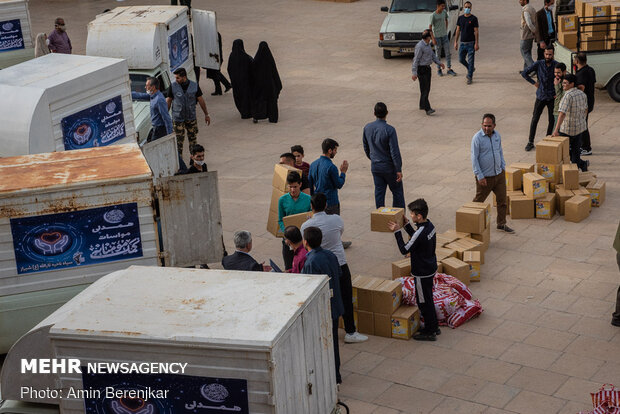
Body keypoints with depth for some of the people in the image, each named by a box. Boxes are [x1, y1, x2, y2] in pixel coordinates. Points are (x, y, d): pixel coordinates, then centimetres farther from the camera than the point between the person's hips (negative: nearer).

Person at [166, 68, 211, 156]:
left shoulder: (194, 86, -8)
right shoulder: (173, 86, -11)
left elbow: (201, 100, 2)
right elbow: (168, 101, 0)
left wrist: (206, 114, 8)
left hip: (191, 118, 2)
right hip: (177, 118, -2)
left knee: (192, 138, 12)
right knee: (179, 139, 0)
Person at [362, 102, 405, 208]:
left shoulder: (367, 128, -3)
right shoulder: (389, 130, -20)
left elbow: (365, 147, 10)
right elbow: (394, 151, -19)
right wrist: (399, 170, -14)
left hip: (375, 167, 5)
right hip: (389, 167, -4)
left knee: (379, 192, 11)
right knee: (397, 192, 9)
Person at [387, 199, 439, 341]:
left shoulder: (421, 232, -29)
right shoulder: (429, 225, 0)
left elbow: (404, 250, -22)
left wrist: (397, 231, -18)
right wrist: (407, 225, 15)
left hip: (422, 273, -10)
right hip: (430, 269, 10)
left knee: (424, 301, 4)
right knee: (427, 299, 22)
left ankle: (430, 332, 16)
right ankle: (434, 327, 34)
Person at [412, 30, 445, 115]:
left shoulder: (427, 45, 9)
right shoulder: (420, 46, -19)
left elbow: (432, 55, 19)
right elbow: (416, 60, -19)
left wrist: (439, 63, 7)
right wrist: (414, 73, -20)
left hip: (427, 68, 9)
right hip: (421, 69, -9)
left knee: (427, 88, 15)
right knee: (424, 89, -11)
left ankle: (422, 105, 28)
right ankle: (427, 109, -13)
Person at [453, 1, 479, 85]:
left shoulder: (474, 18, -5)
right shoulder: (460, 18, 7)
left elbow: (476, 31, -6)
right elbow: (458, 30, 11)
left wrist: (476, 43, -12)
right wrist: (455, 42, 6)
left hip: (471, 43, -4)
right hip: (462, 43, 5)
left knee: (470, 61, -3)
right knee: (461, 59, 8)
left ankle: (470, 77, 5)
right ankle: (471, 69, 33)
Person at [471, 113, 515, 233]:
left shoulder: (497, 135, 3)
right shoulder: (477, 138, -17)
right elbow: (474, 158, -16)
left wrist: (503, 167, 13)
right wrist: (480, 176, -18)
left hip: (499, 174, 6)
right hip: (485, 176, -6)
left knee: (502, 199, 8)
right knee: (479, 200, 8)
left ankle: (501, 224, 20)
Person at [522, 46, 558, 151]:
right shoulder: (538, 64, -6)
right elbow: (524, 73, 1)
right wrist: (533, 82, -2)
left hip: (552, 97, 0)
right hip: (540, 96, 0)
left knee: (551, 120, 7)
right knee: (535, 119, -1)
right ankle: (530, 142, 6)